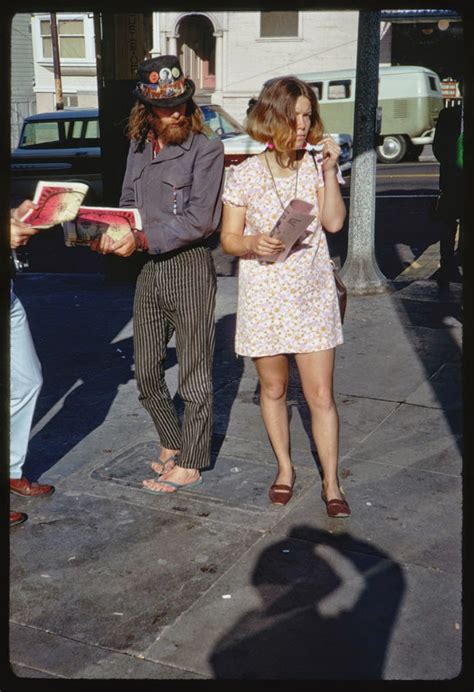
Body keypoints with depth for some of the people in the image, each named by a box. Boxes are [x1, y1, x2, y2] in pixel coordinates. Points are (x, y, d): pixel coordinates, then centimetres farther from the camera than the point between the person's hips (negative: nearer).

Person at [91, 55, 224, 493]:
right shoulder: (139, 148, 12)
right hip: (149, 270, 7)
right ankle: (172, 443, 34)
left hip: (189, 266, -7)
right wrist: (110, 235, -3)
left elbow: (200, 219, -17)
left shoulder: (206, 149, -8)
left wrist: (143, 240, -21)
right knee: (147, 372, 14)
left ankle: (189, 464, 16)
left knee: (194, 374, 4)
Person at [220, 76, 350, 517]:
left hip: (312, 294, 1)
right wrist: (253, 244, -21)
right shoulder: (244, 175, -3)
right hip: (264, 295, 0)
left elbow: (334, 222, -8)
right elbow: (228, 238, -1)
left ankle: (331, 484, 12)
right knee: (272, 389, 12)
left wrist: (329, 171, -13)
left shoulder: (316, 165, 3)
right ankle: (285, 468, 32)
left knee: (321, 395, 0)